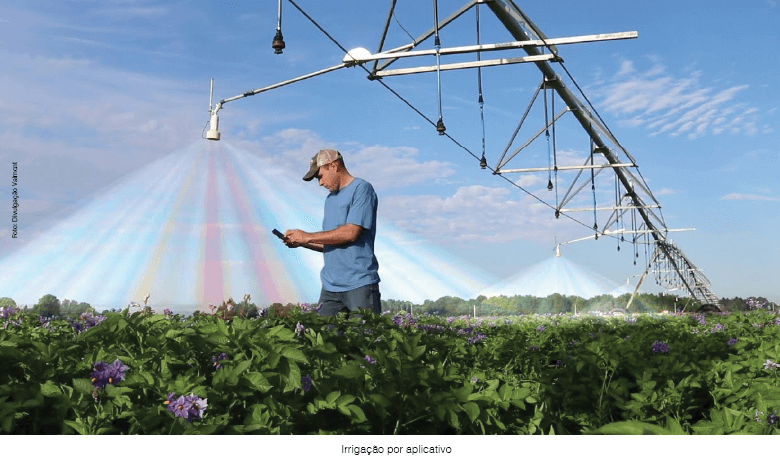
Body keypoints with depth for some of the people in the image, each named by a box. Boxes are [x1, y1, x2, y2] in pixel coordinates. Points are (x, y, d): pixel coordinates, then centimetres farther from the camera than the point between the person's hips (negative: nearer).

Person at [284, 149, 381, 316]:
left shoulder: (362, 189, -6)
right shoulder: (330, 198, 20)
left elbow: (351, 233, -17)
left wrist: (307, 237, -10)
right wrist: (300, 242, 6)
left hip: (360, 284, -7)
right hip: (330, 286, 7)